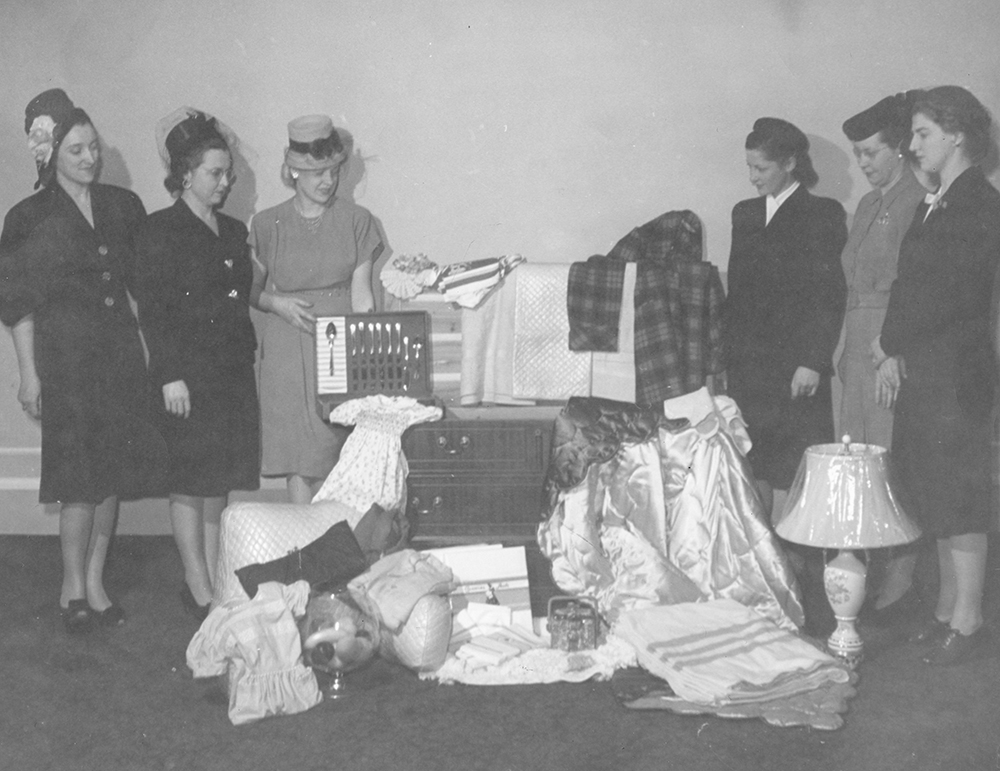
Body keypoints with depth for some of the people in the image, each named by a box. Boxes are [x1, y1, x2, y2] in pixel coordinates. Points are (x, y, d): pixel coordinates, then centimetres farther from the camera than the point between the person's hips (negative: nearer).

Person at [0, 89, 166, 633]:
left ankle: (95, 580, 18)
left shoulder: (122, 207, 9)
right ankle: (73, 588, 9)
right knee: (80, 476, -6)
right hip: (66, 357, -4)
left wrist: (150, 351, 8)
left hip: (122, 353, 4)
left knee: (114, 472, 6)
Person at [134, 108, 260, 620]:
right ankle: (200, 592, 6)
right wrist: (170, 376, -15)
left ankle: (215, 581, 19)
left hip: (235, 371, 7)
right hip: (189, 375, -6)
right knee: (191, 484, -1)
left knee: (223, 482, 9)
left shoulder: (234, 231, 14)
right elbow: (152, 310, -10)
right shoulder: (160, 231, -6)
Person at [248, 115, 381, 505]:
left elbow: (362, 296, 0)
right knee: (300, 462, -2)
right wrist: (276, 303, -9)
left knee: (344, 462, -2)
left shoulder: (357, 220, 3)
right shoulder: (268, 224, 4)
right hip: (288, 352, 0)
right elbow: (251, 291, 12)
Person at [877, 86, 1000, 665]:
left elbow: (953, 295, -15)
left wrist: (895, 348, -6)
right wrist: (896, 352, 3)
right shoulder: (934, 203, 16)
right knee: (935, 495, 12)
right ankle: (948, 610, 22)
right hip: (920, 367, 8)